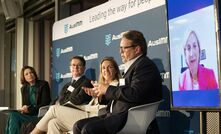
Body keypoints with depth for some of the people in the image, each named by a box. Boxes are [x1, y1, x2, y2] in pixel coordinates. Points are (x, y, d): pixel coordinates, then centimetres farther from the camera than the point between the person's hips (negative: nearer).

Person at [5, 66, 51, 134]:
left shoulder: (43, 85, 0)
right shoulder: (24, 89, 17)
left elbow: (45, 103, -7)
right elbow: (24, 105, 17)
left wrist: (30, 110, -15)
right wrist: (24, 109, -8)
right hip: (29, 115, 5)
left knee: (13, 115, -25)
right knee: (13, 114, -25)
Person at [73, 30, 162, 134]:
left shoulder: (145, 65, -9)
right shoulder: (131, 66, 21)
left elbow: (135, 94, -23)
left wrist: (108, 89, -11)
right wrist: (101, 93, 6)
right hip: (117, 114, 10)